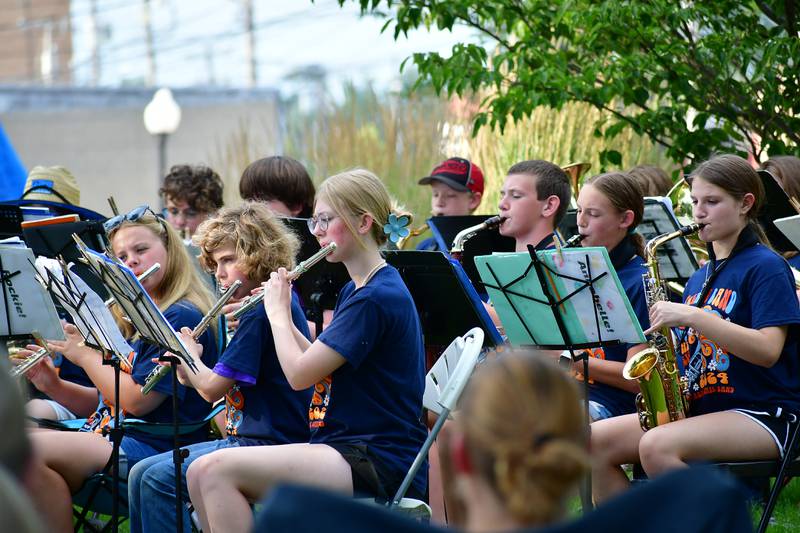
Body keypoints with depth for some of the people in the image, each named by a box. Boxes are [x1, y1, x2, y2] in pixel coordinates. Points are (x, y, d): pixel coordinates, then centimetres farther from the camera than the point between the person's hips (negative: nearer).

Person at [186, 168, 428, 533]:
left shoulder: (377, 298, -14)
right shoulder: (354, 290, 18)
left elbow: (300, 374, -17)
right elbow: (316, 363, 22)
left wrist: (278, 312, -1)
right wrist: (282, 316, 11)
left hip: (379, 463, -10)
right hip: (342, 446, 10)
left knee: (217, 470, -22)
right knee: (199, 473, -2)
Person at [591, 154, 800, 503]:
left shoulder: (765, 267, -5)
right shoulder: (700, 278, 19)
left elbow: (767, 350, -19)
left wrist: (690, 316, -22)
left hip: (762, 417, -8)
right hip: (699, 408, 8)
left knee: (656, 446, -33)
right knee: (595, 440, -9)